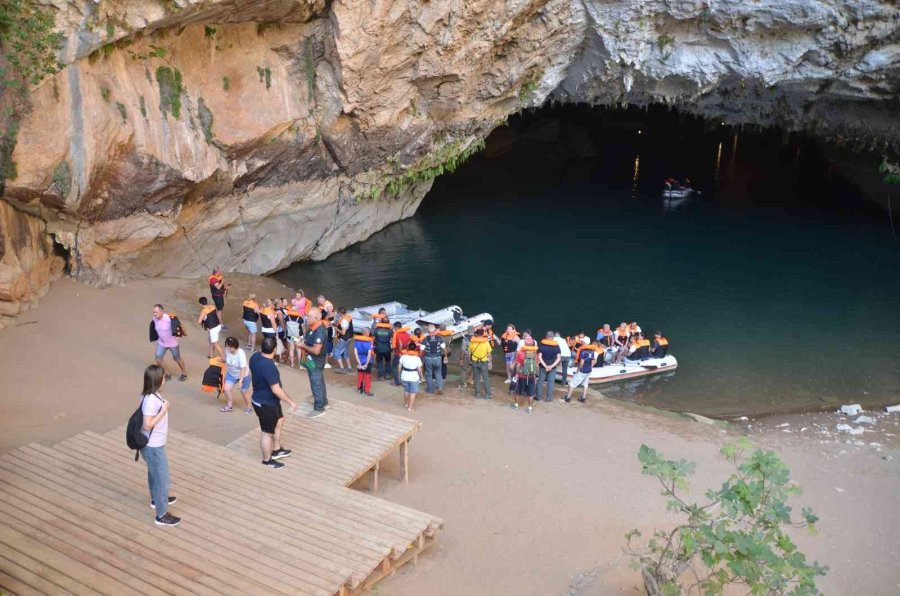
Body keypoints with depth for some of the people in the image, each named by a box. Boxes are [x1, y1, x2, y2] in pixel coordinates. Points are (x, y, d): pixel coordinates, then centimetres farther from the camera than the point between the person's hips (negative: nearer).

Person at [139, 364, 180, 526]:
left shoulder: (152, 395, 1)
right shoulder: (151, 400, -29)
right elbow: (147, 425, -29)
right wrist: (164, 410, -26)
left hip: (154, 444, 10)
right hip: (153, 446, -10)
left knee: (155, 474, 30)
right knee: (162, 479, 3)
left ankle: (156, 499, 52)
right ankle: (162, 515, 16)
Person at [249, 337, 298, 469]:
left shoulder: (255, 357, -7)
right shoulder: (268, 367, -35)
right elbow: (276, 389, -29)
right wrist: (291, 402, -18)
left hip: (260, 399, 9)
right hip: (266, 404, -9)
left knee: (279, 421, 27)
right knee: (267, 432, 10)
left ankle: (277, 450, 43)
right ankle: (267, 460, 30)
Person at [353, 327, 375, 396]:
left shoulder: (356, 339, -5)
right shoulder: (370, 341, -15)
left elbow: (355, 352, -9)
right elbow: (369, 353, -19)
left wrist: (359, 363, -8)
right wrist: (366, 364, -14)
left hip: (360, 361, 3)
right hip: (367, 361, -3)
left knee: (360, 374, 19)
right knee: (367, 376, 8)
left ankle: (360, 388, 30)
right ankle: (367, 390, 12)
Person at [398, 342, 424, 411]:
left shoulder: (403, 356, -8)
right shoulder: (417, 358, -14)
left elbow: (400, 367, -1)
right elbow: (419, 370, -11)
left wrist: (399, 374, 14)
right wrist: (422, 377, 4)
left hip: (404, 377, 3)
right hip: (414, 378, -3)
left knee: (406, 390, 24)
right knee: (413, 392, 8)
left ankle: (405, 404, 39)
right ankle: (410, 407, 7)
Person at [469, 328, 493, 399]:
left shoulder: (472, 342, -4)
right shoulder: (486, 342, -8)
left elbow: (469, 353, 1)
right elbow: (489, 354, -4)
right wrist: (490, 362, 5)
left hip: (475, 362, 1)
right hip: (484, 362, -1)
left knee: (477, 378, 12)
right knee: (485, 378, 6)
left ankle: (477, 393, 16)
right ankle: (487, 394, 6)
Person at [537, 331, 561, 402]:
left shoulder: (542, 345, -6)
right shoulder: (557, 346, -3)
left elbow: (539, 357, -11)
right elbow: (558, 358, -7)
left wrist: (545, 366, -14)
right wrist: (552, 366, -13)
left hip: (543, 366, 0)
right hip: (553, 367, 1)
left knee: (540, 381, 10)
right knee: (551, 382, 6)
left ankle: (538, 396, 15)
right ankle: (549, 397, 8)